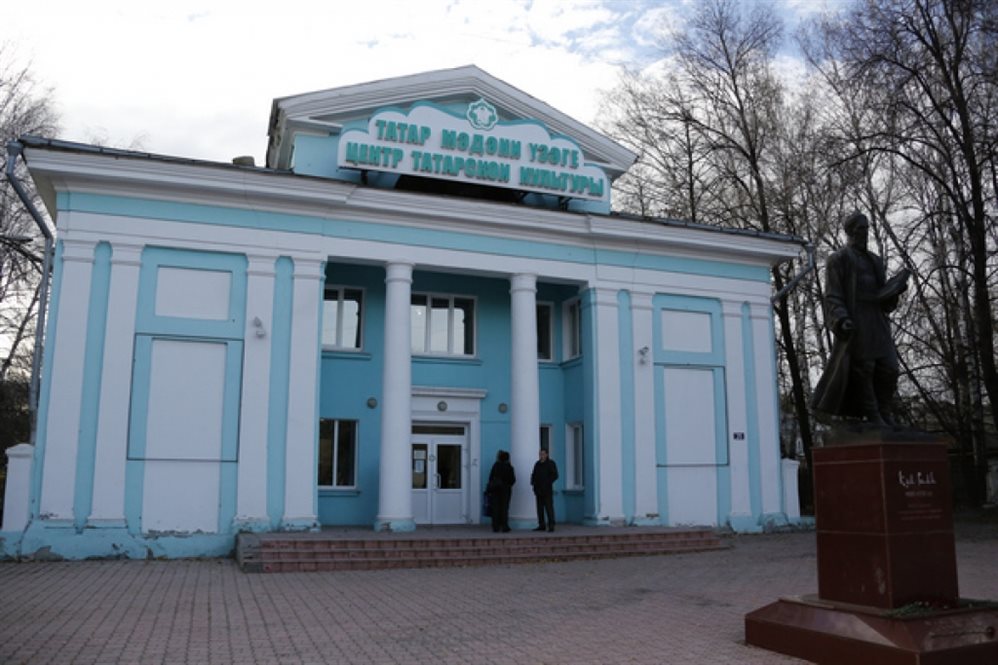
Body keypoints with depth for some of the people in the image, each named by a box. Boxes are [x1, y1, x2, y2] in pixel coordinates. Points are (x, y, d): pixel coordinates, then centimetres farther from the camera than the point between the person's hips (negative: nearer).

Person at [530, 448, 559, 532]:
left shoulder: (550, 463, 0)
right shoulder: (537, 464, 16)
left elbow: (555, 475, -5)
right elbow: (534, 474, 24)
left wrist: (547, 482, -15)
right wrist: (533, 481, 5)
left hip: (547, 490, -6)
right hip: (538, 489, 6)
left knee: (549, 507, -8)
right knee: (540, 508, 7)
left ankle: (551, 525, -6)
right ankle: (541, 525, 13)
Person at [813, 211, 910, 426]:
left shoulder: (875, 261, 22)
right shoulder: (839, 259, 3)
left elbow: (884, 296, 21)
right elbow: (832, 295, -6)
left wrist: (896, 288, -1)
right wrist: (841, 318, -21)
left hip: (877, 322, 7)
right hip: (854, 324, -7)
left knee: (888, 367, 0)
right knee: (863, 367, -7)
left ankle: (884, 414, 7)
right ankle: (872, 416, -3)